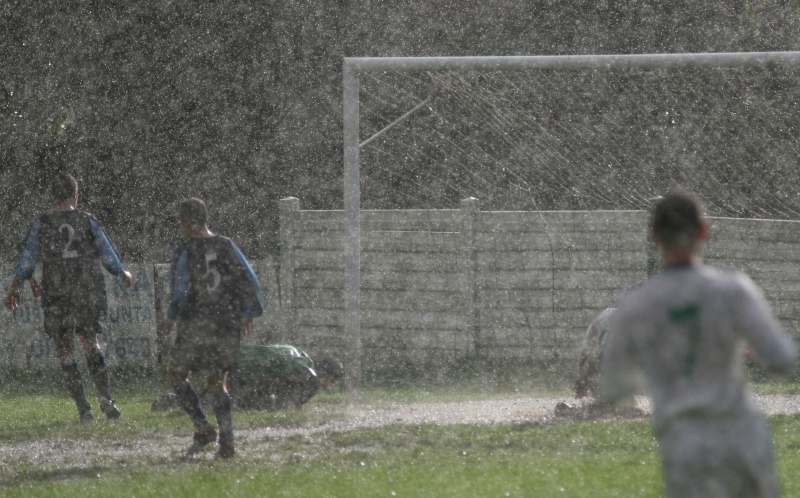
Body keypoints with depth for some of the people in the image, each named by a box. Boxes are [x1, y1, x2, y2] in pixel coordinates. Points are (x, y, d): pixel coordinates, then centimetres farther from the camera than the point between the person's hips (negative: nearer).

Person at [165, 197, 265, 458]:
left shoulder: (184, 252, -9)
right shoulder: (226, 247, 3)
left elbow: (180, 292, -11)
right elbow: (249, 281, 3)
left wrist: (171, 318, 5)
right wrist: (248, 313, 14)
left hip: (196, 325, -4)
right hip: (228, 326, 4)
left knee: (176, 373, 14)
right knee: (217, 383, 12)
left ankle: (203, 428, 1)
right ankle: (227, 440, -1)